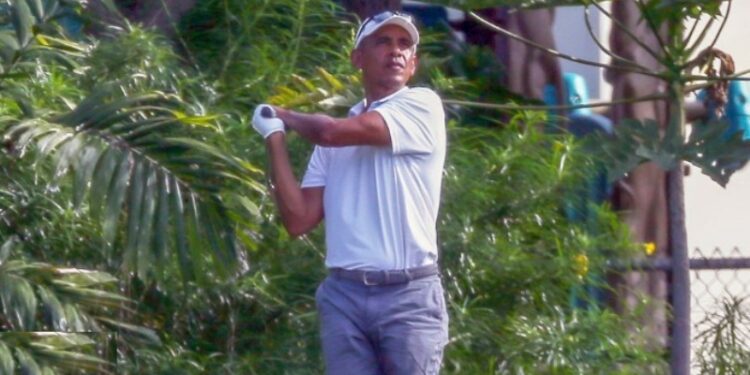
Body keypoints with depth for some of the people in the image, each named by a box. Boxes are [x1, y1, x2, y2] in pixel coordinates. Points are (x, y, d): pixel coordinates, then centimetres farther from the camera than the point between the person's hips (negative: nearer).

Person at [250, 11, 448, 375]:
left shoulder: (422, 106, -1)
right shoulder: (336, 136, 14)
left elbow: (331, 131, -13)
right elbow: (299, 219, 7)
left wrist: (287, 116, 8)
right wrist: (275, 136, 4)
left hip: (409, 296, -4)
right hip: (344, 295, 4)